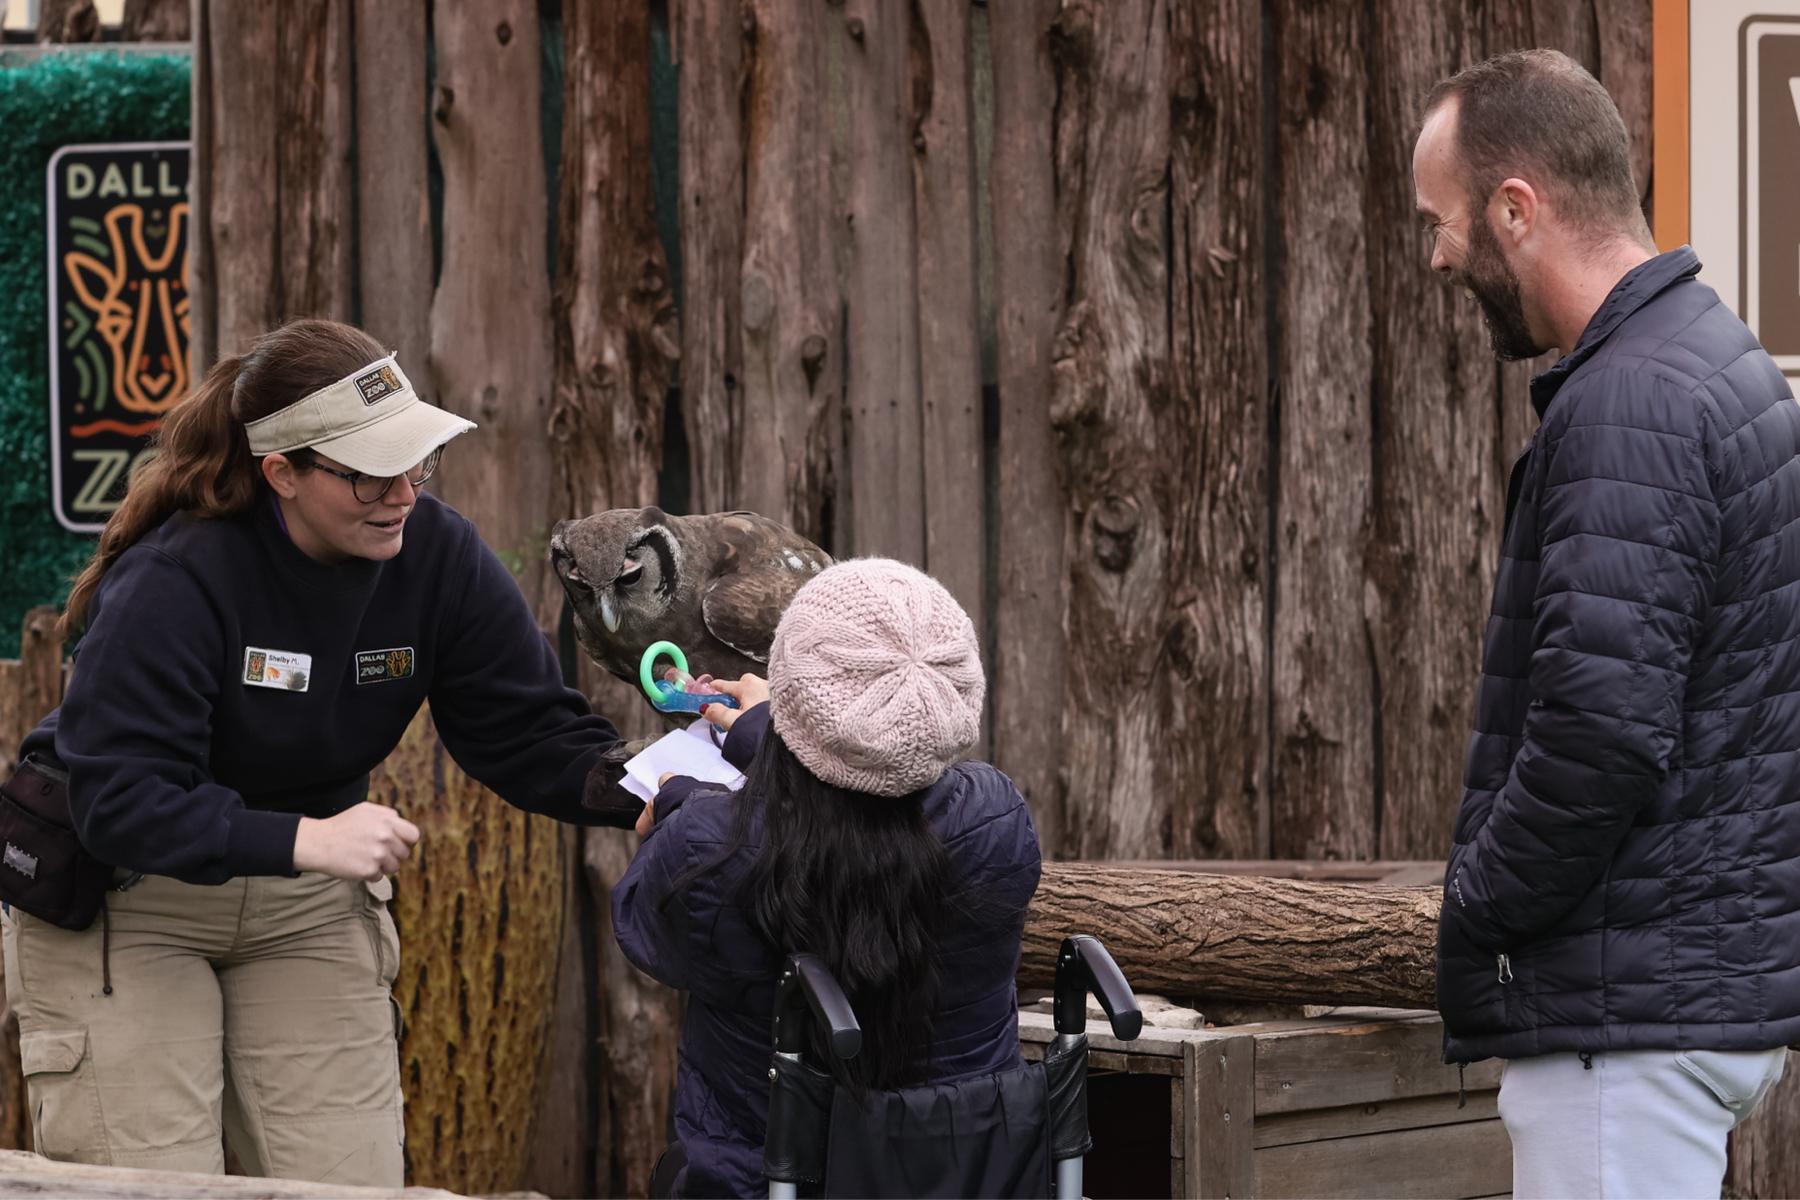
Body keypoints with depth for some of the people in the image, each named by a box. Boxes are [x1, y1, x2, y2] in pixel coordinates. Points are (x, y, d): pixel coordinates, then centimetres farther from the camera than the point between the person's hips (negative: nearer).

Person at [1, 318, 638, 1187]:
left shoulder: (435, 553, -11)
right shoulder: (174, 583, -27)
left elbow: (528, 732, -9)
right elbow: (119, 803, -31)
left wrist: (627, 785, -30)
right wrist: (306, 839, -41)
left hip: (309, 908, 5)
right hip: (125, 904, -5)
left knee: (354, 1183, 1)